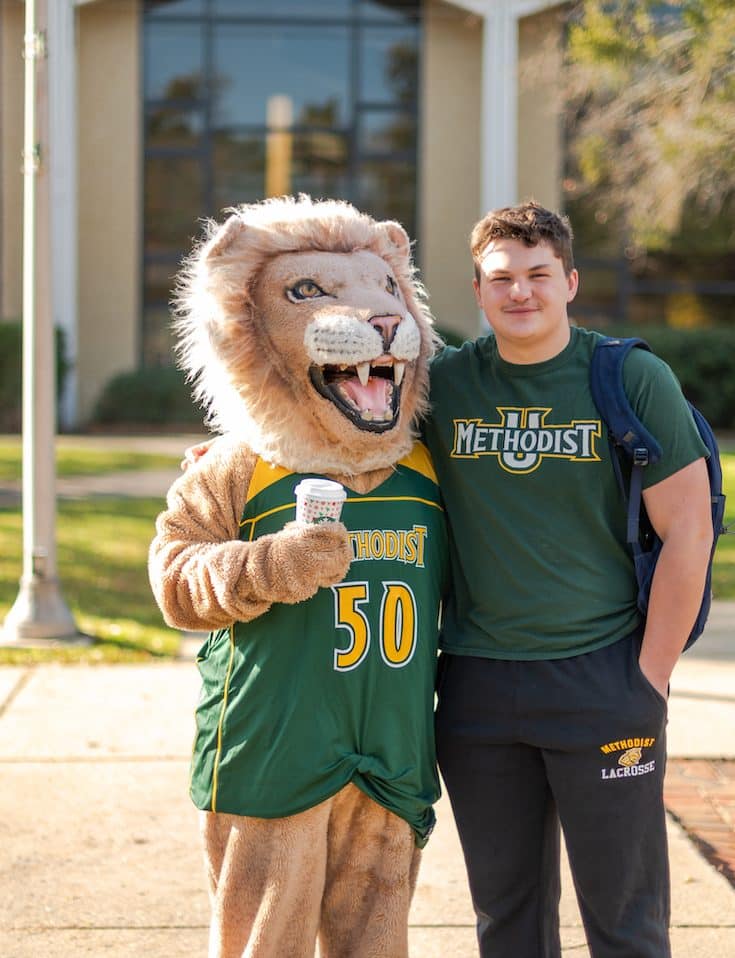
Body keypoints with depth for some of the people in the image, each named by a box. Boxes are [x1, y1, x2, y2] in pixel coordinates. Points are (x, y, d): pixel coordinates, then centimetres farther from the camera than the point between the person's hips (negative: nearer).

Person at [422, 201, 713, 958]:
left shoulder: (635, 381, -5)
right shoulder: (442, 384, 2)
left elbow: (688, 532, -5)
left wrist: (650, 675, -8)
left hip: (602, 676, -3)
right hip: (478, 686, 3)